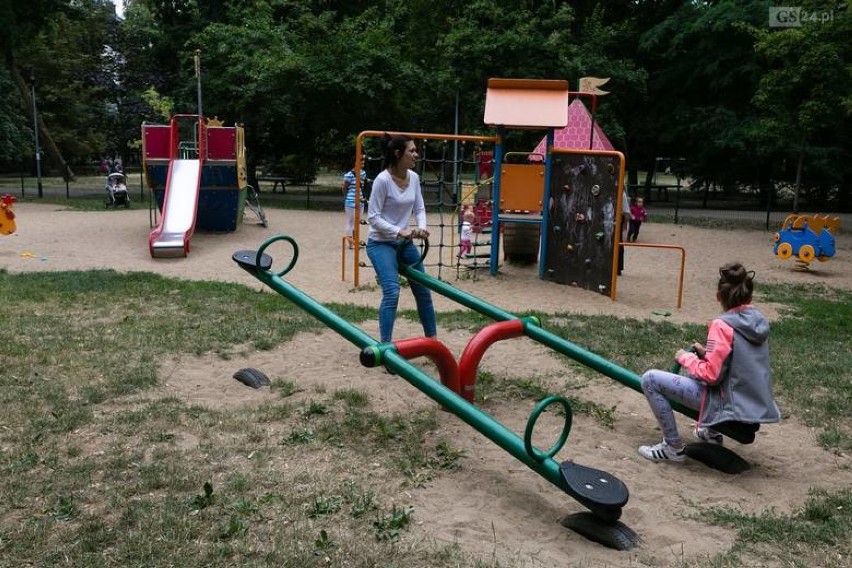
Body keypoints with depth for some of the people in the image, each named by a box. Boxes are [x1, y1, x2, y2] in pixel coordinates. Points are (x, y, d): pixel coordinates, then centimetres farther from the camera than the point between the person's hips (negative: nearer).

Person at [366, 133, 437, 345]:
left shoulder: (414, 177, 0)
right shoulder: (382, 180, -20)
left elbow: (419, 208, 7)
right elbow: (372, 217, -19)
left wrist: (421, 227, -13)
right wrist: (399, 231, -27)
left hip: (405, 242, 7)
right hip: (381, 243, -7)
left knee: (423, 291, 12)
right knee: (392, 293, -21)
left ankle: (432, 338, 30)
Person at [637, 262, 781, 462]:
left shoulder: (722, 325, -19)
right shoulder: (759, 321, 4)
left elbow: (710, 375, -19)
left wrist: (685, 357, -4)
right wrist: (709, 353, 12)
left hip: (728, 403, -8)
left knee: (650, 380, -8)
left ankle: (673, 447, -1)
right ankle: (710, 430, 32)